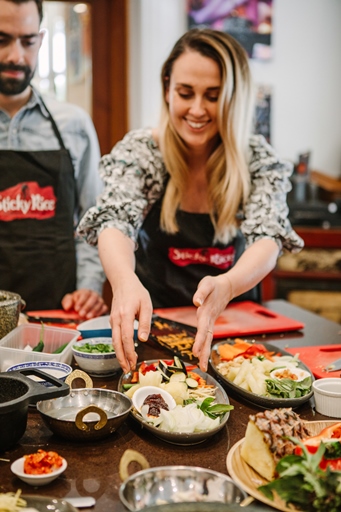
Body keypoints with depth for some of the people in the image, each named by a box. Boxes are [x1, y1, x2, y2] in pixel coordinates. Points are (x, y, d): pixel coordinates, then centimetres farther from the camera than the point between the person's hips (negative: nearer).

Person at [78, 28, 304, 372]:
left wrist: (225, 287, -41)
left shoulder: (257, 159, -7)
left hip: (231, 319, 0)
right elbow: (114, 223, -23)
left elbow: (267, 240, -18)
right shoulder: (139, 151, -10)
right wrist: (125, 282, -47)